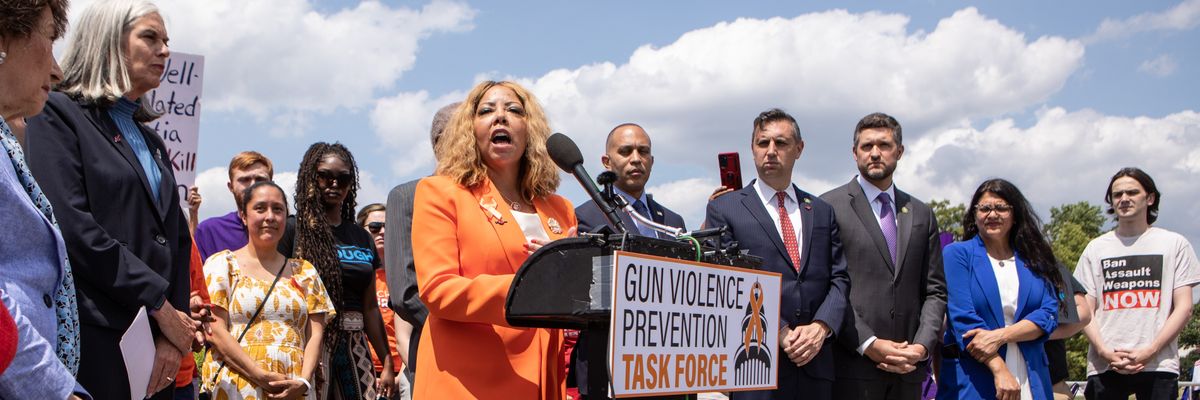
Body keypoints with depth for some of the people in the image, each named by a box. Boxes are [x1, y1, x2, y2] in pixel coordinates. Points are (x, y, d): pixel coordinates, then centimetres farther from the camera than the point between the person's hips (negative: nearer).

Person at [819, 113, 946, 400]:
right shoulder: (830, 207, 0)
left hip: (908, 368, 4)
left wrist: (922, 346, -2)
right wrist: (869, 344, -13)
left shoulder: (921, 214, 16)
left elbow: (935, 291, 14)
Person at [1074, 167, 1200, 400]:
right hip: (1104, 366, 1)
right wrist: (1106, 352, -7)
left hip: (1159, 365, -1)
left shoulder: (1174, 244, 10)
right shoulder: (1096, 248, 14)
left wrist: (1149, 351, -9)